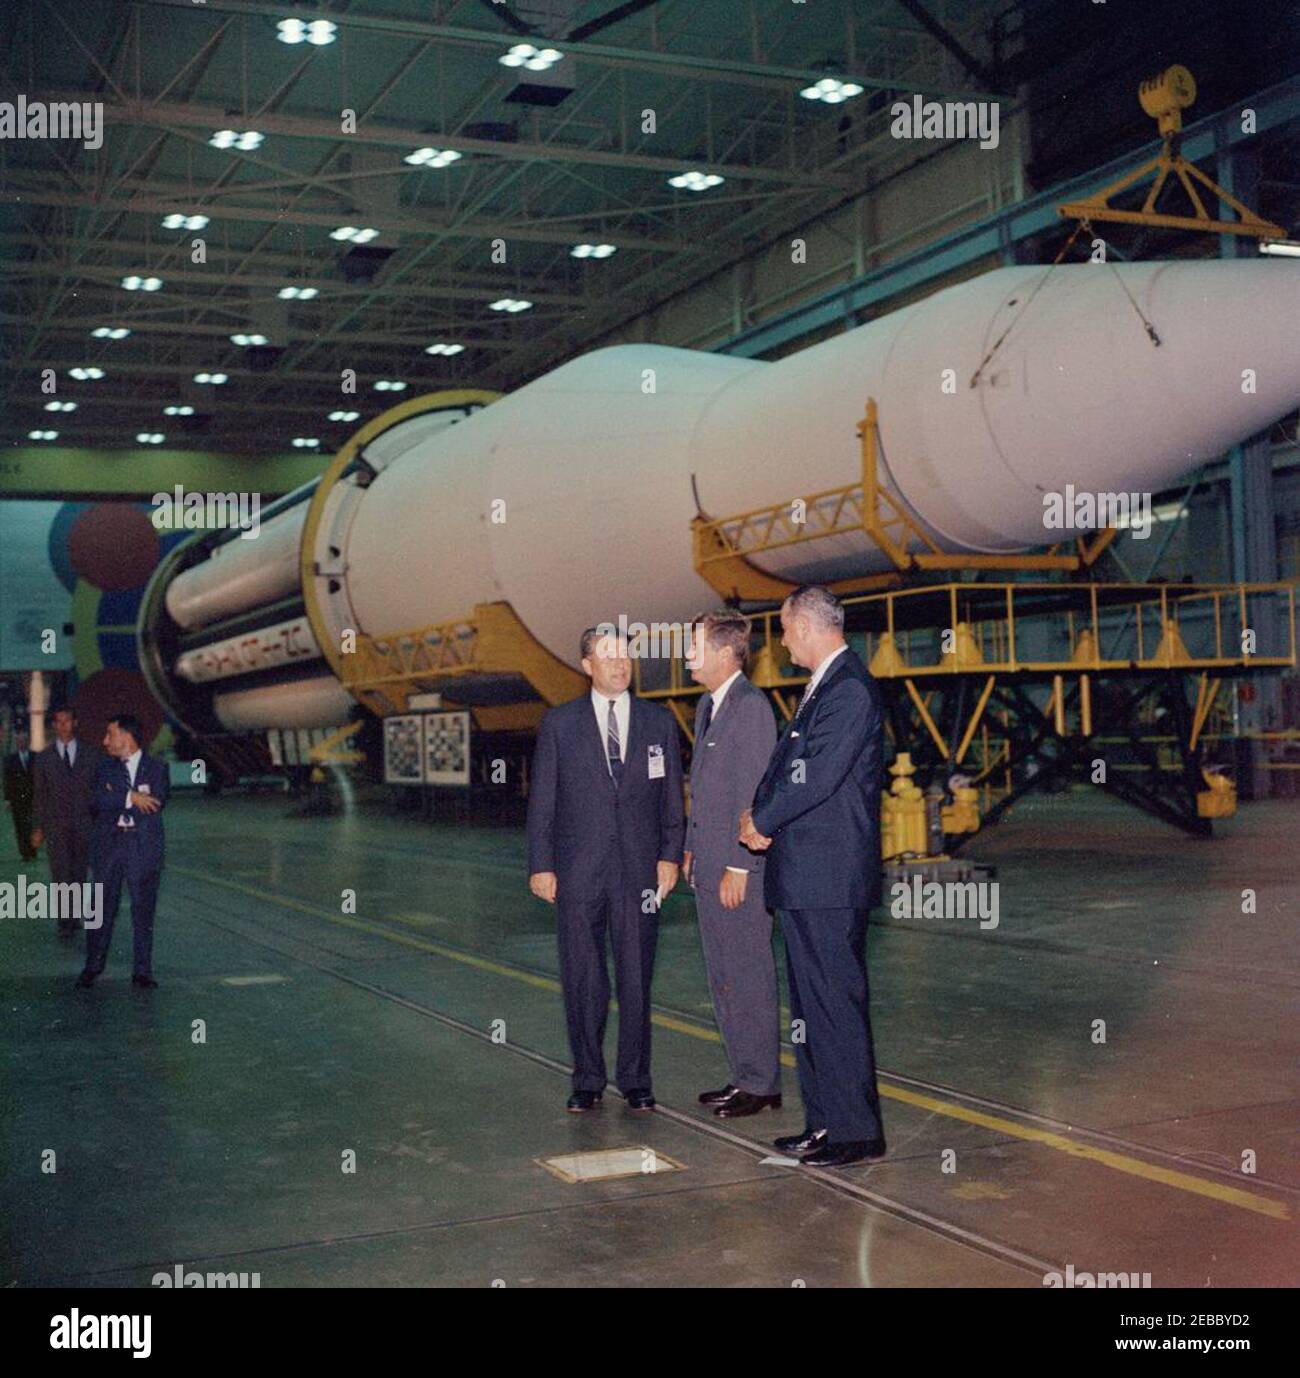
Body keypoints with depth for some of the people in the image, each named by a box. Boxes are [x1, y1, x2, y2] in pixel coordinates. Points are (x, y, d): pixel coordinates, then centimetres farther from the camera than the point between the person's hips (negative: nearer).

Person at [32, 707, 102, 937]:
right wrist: (40, 827, 4)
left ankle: (74, 917, 18)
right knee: (61, 874, -9)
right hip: (56, 824, -1)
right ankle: (65, 922, -7)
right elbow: (40, 794, 8)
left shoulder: (91, 753, 5)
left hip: (84, 823, 1)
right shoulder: (44, 757, 7)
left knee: (79, 874, 6)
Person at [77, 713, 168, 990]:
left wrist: (114, 805, -8)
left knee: (143, 909, 2)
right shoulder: (105, 768, 11)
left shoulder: (156, 768, 3)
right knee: (102, 907, 2)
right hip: (108, 844, 2)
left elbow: (156, 804, -11)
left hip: (143, 846, -2)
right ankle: (93, 966, 13)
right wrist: (130, 798, -18)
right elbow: (96, 802, -6)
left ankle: (142, 971, 9)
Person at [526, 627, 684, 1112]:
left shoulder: (659, 722, 8)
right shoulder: (559, 724, 4)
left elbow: (671, 798, 9)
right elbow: (541, 801, 3)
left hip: (639, 872, 1)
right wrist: (540, 865, -2)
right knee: (582, 980, 4)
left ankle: (635, 1078, 16)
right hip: (578, 872, -1)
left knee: (636, 978, 5)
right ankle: (587, 1079, 16)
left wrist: (670, 855, 0)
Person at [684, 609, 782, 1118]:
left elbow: (755, 793, -18)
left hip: (738, 870, -10)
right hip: (709, 867, 10)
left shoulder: (751, 706, -14)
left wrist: (738, 866, -19)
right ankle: (745, 1075, 24)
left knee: (749, 979, -1)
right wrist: (692, 850, 18)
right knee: (723, 978, 15)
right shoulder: (707, 706, 15)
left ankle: (761, 1084, 8)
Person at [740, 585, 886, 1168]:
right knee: (810, 1005, 15)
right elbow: (785, 763, 18)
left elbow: (817, 778, -20)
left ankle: (857, 1131, 5)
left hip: (829, 878, -10)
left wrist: (761, 821, -7)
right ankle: (824, 1121, 24)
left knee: (837, 1003, -4)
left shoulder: (849, 690, -15)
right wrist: (757, 816, 1)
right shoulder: (822, 687, 17)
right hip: (805, 877, 10)